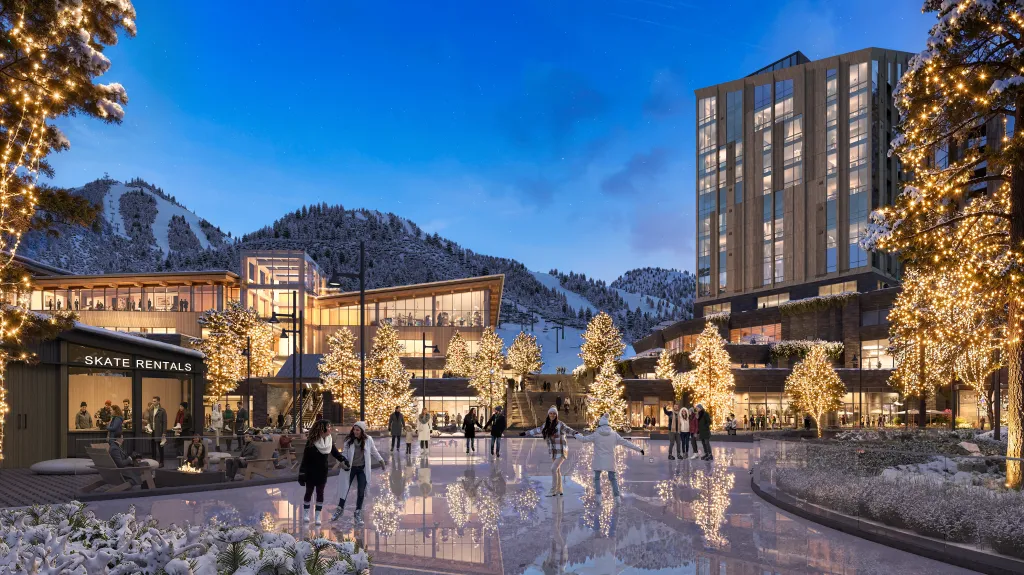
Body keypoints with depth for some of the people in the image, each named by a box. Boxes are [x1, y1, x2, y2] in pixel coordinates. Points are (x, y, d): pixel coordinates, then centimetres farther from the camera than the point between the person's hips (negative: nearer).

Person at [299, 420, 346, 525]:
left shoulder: (330, 440, -5)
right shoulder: (311, 442, -20)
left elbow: (335, 452, 10)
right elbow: (305, 458, -16)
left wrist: (343, 460, -1)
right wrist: (302, 473, -15)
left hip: (322, 472, 4)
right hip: (311, 472, -4)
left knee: (320, 493, 7)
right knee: (309, 492, 10)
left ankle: (317, 516, 15)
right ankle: (306, 514, 27)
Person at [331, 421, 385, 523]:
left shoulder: (368, 440, -10)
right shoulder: (349, 440, -11)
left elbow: (374, 451, 6)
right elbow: (344, 453, -5)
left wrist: (381, 460, 11)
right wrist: (343, 461, -23)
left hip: (362, 469, 0)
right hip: (350, 468, 0)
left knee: (361, 491, 5)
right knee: (345, 488, 9)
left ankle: (358, 512, 20)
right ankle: (340, 509, 28)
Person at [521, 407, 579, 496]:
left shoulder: (560, 424, -14)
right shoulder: (546, 425, 6)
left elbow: (569, 430, -30)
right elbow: (537, 431, 22)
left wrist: (576, 433, -52)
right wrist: (525, 433, 29)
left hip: (561, 451, -7)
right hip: (553, 452, 7)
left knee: (553, 469, -14)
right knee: (557, 470, 12)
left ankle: (553, 491, -9)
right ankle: (559, 490, 23)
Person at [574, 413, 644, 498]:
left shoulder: (596, 434, -7)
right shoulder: (614, 434, -2)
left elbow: (584, 439, 3)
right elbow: (626, 442, 0)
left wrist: (577, 435, 26)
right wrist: (639, 449, 7)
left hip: (599, 461, -2)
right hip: (610, 461, 2)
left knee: (597, 478, 12)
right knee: (613, 478, 12)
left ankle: (598, 497, 3)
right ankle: (617, 498, 2)